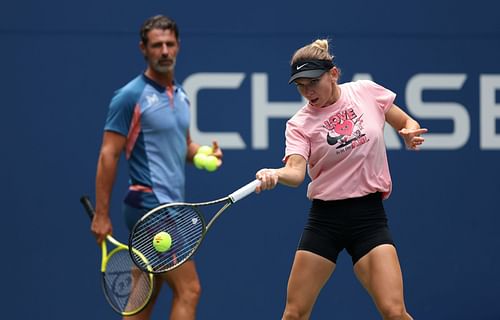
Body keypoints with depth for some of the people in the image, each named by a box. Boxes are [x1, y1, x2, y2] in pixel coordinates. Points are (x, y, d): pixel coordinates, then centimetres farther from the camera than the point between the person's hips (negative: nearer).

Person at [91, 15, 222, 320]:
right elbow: (108, 156, -10)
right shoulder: (131, 96, -9)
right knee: (189, 291, -11)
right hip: (150, 205, -8)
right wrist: (101, 215, -13)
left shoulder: (181, 95, 15)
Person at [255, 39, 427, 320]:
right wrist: (275, 175, -42)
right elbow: (296, 172, -20)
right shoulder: (299, 124, -4)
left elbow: (408, 123, 13)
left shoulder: (367, 92, 0)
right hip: (325, 218, 1)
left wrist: (411, 134, -10)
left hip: (369, 215, 0)